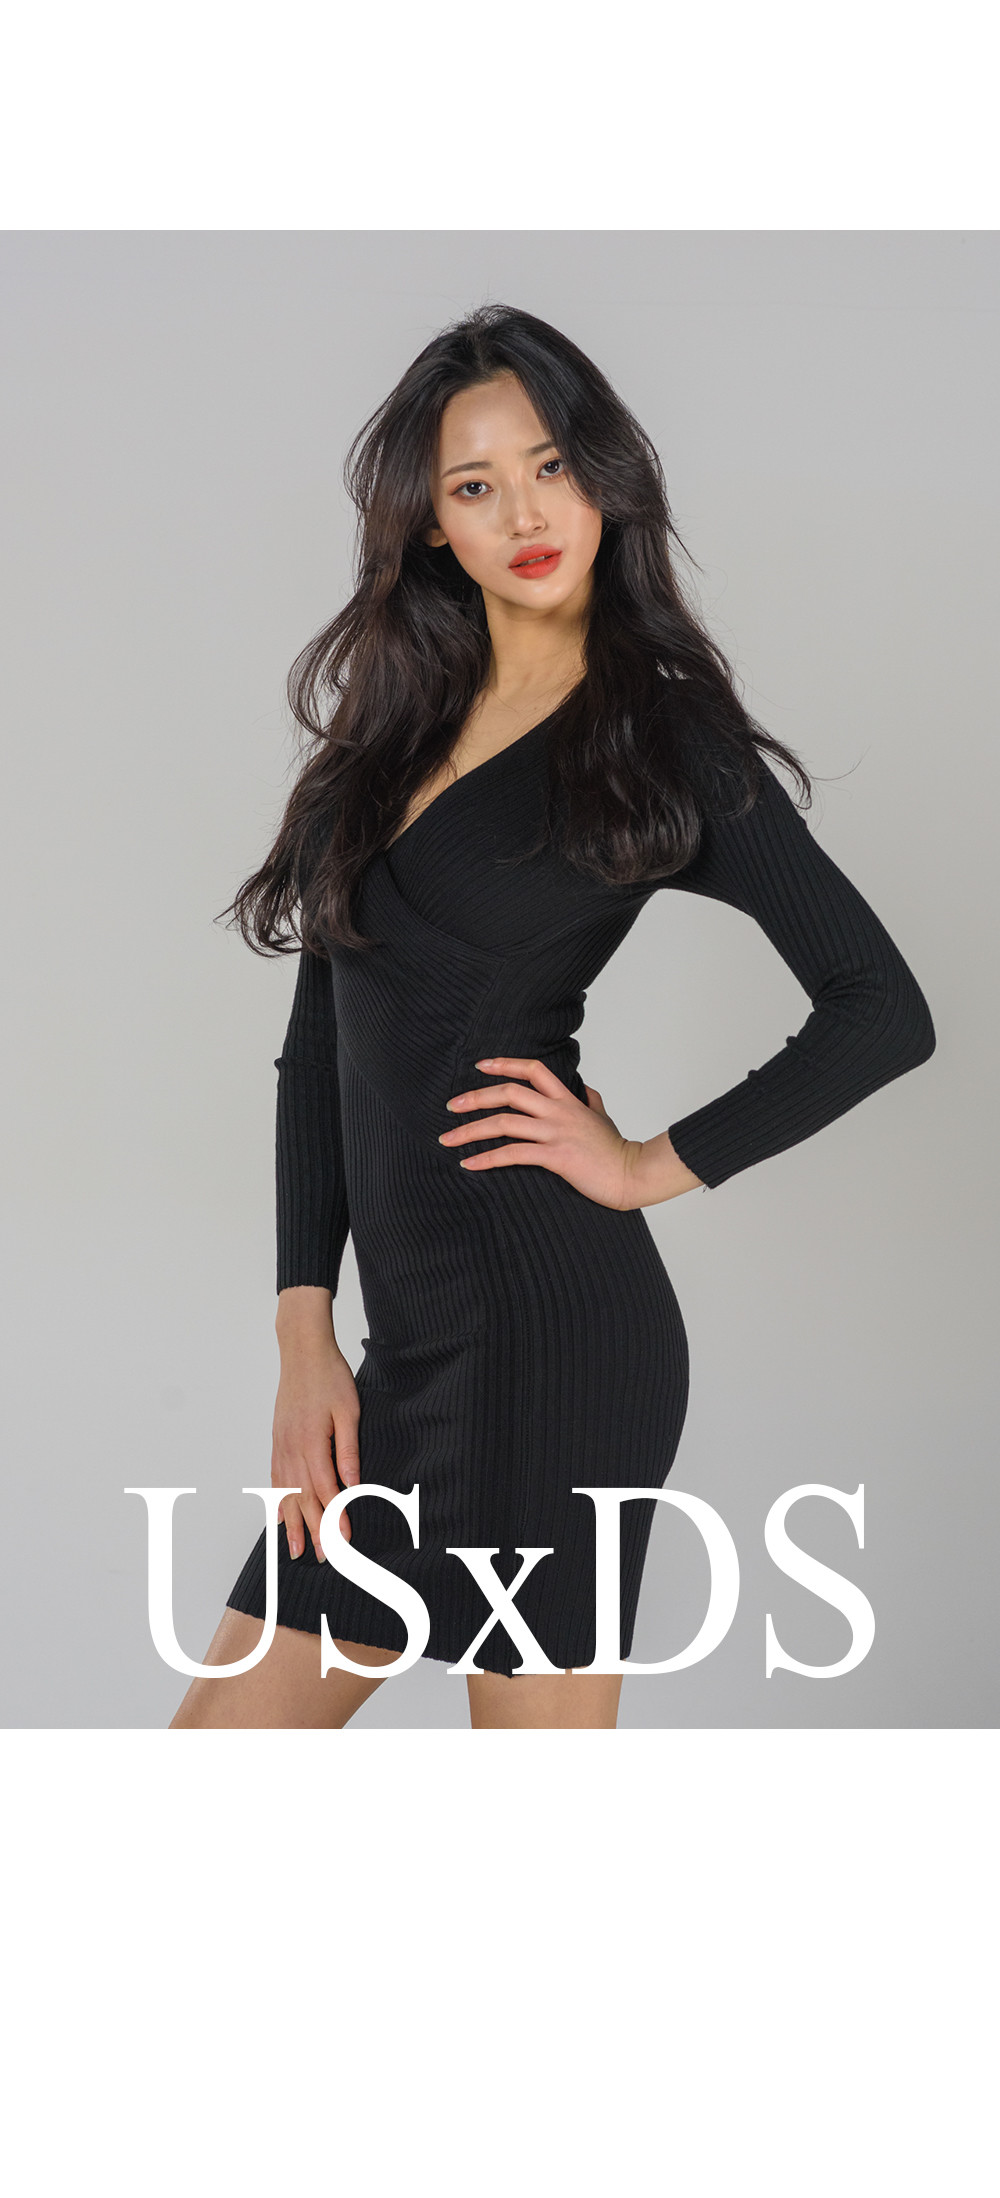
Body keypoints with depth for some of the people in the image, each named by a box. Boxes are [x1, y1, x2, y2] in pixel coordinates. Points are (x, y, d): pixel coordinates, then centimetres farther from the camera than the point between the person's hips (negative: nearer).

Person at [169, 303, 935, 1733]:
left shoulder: (666, 737, -1)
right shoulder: (395, 725, 15)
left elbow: (885, 1011, -5)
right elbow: (319, 1043, 12)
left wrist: (654, 1166, -4)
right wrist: (307, 1331, 5)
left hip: (544, 1323, -6)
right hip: (417, 1333, 7)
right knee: (224, 1735, 8)